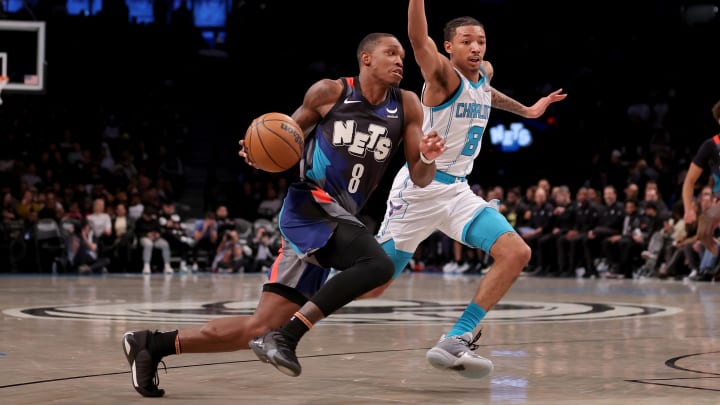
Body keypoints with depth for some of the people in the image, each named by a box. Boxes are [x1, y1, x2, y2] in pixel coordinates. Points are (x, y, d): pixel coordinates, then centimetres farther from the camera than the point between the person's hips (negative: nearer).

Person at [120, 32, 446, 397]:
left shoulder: (406, 106, 11)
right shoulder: (330, 91, 2)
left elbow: (420, 179, 9)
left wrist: (427, 158, -14)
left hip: (340, 219, 6)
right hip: (312, 205, -5)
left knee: (260, 327, 2)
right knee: (378, 265, -32)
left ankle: (153, 345, 13)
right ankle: (287, 334, -27)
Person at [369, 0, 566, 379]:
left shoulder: (484, 73, 9)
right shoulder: (443, 75, -14)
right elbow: (419, 40, -35)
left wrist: (526, 110, 40)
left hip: (457, 191, 7)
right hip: (419, 187, -7)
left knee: (516, 253, -12)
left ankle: (455, 341, -11)